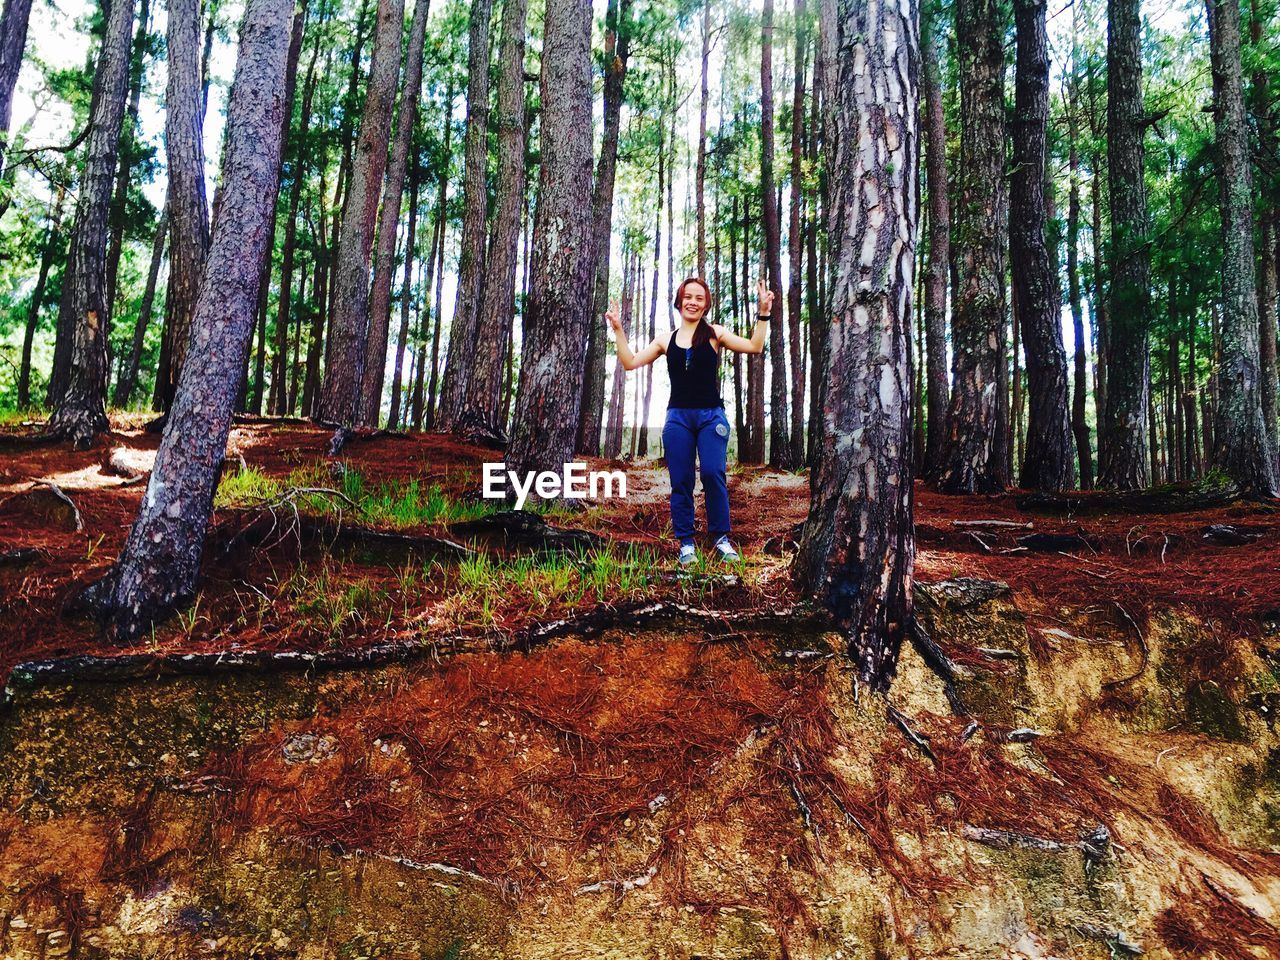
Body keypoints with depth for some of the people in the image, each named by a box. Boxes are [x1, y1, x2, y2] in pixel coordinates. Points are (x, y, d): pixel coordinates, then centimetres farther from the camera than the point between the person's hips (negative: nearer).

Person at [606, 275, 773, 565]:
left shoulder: (714, 334, 5)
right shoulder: (666, 341, 11)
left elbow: (755, 347, -2)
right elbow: (630, 362, 11)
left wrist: (763, 314, -10)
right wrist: (618, 329, 6)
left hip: (711, 416, -2)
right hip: (678, 418, 2)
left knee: (713, 474, -15)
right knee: (681, 481, 0)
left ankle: (721, 537, 0)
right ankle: (686, 543, 10)